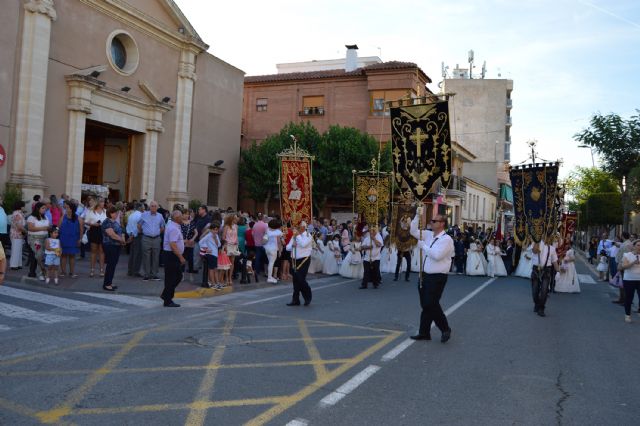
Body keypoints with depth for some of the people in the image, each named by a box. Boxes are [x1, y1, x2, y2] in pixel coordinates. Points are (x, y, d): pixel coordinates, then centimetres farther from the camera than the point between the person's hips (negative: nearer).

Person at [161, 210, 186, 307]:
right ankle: (168, 301, 6)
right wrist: (181, 257, -24)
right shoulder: (173, 229, -20)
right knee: (171, 278, -2)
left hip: (172, 256, 10)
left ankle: (166, 295, 25)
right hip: (172, 255, -10)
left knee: (178, 276, 17)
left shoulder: (172, 226, 13)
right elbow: (173, 245, -26)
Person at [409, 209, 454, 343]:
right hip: (425, 275, 8)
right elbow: (414, 231, 11)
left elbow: (437, 255, -24)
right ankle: (424, 332, 20)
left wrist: (423, 245, -15)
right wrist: (417, 216, -1)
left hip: (437, 277, -8)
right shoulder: (429, 235, 10)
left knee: (431, 305, -8)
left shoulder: (446, 239, -13)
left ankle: (445, 329, 11)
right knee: (425, 305, 11)